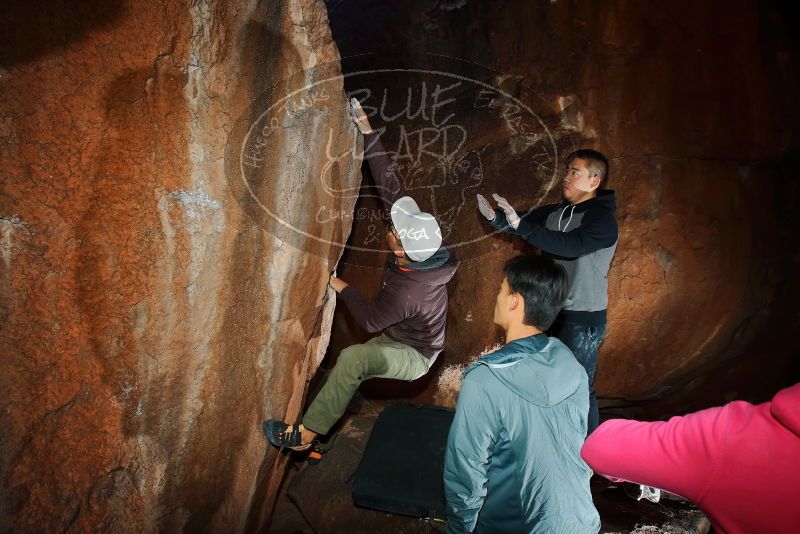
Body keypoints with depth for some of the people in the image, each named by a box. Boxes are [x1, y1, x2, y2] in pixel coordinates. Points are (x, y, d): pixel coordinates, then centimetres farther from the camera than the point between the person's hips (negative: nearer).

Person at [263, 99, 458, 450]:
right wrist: (366, 130, -22)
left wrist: (342, 288, -11)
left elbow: (369, 321, -23)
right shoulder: (419, 241, -20)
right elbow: (389, 184, -20)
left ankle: (306, 433, -25)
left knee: (353, 358, -34)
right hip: (398, 338, 9)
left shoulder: (406, 290, -38)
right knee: (352, 367, 13)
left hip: (412, 355, -9)